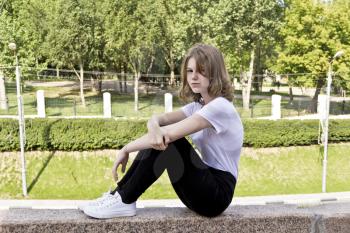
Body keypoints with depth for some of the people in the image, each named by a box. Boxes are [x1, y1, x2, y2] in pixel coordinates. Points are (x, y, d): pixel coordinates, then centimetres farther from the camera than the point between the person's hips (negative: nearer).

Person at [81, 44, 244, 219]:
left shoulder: (220, 107, -19)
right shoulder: (198, 105, 10)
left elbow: (169, 133, -26)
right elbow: (160, 119, -4)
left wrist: (126, 150, -18)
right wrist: (154, 125, -30)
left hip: (218, 193, -8)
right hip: (205, 185, 8)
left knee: (168, 139, -24)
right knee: (159, 138, -5)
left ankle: (124, 201, -13)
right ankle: (120, 195, -2)